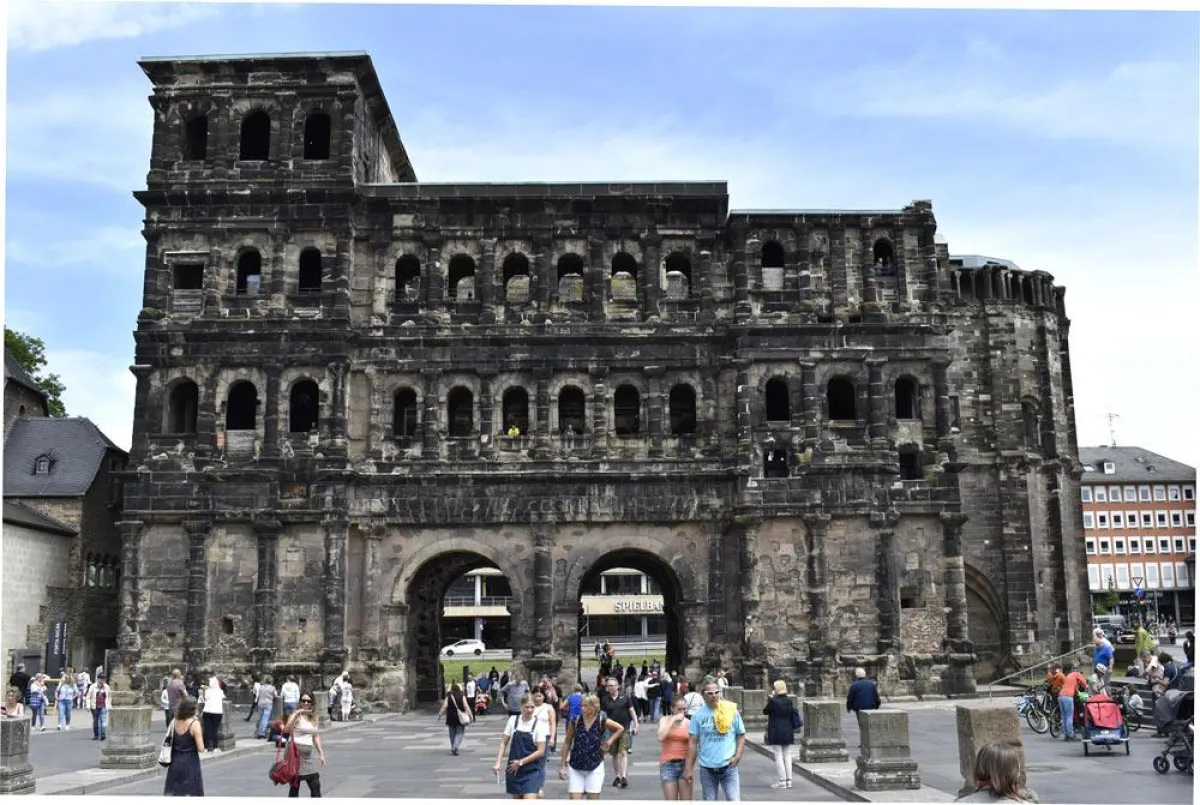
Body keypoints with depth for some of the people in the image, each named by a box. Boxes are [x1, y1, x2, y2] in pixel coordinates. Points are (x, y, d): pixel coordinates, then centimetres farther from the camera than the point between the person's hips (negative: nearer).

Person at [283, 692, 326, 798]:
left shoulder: (314, 717, 14)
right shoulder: (295, 715, -6)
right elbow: (286, 730, -24)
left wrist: (321, 753, 14)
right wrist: (297, 714, -30)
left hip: (308, 755, 6)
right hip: (296, 752, -6)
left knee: (316, 786, 6)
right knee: (294, 787, -2)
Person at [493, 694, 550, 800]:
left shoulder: (539, 724, -9)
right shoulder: (513, 720, -1)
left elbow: (541, 751, -10)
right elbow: (503, 743, 5)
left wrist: (521, 762, -12)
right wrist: (498, 762, -5)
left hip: (531, 771, -3)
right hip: (514, 769, 3)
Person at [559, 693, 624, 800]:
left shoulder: (602, 721, -7)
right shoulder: (575, 721, -5)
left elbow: (620, 729, 9)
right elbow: (567, 743, 5)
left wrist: (609, 742, -2)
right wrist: (563, 765, 5)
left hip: (595, 767, -1)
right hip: (575, 768, 1)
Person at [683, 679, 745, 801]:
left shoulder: (732, 711, -2)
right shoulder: (698, 715, -1)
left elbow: (741, 735, 7)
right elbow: (692, 742, 1)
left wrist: (738, 755, -9)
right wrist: (688, 768, -2)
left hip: (728, 766, -1)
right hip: (707, 768, 1)